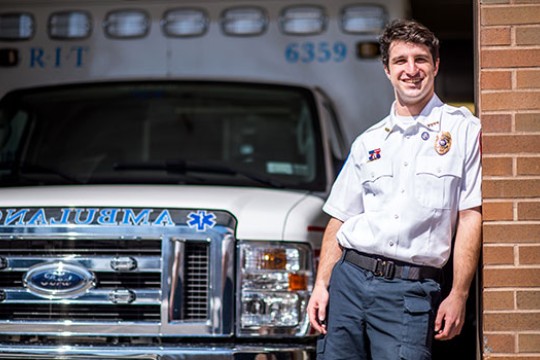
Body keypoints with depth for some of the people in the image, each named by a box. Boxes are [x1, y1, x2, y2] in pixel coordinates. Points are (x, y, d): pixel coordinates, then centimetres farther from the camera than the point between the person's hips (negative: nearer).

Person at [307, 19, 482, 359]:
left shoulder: (464, 130, 3)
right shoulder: (368, 142, 17)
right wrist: (321, 285, 5)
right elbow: (340, 219, 16)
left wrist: (459, 296, -8)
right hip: (348, 279, 4)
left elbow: (471, 216, -2)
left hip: (411, 292, -4)